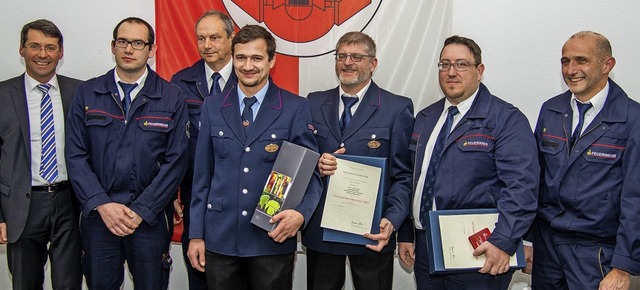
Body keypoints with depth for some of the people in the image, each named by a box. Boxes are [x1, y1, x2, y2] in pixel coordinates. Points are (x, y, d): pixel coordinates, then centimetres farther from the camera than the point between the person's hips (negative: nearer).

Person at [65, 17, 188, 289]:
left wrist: (141, 211, -10)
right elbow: (76, 156, 1)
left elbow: (176, 161, -4)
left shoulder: (172, 98, 0)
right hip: (97, 215, 1)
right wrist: (102, 204, -11)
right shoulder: (86, 94, 4)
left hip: (150, 217, -1)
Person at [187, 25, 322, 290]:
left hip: (274, 236, -2)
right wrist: (196, 234, 5)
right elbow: (202, 175, 7)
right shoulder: (212, 107, 6)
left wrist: (301, 213, -21)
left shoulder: (296, 108, -3)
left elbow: (311, 171, -2)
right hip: (220, 238, 3)